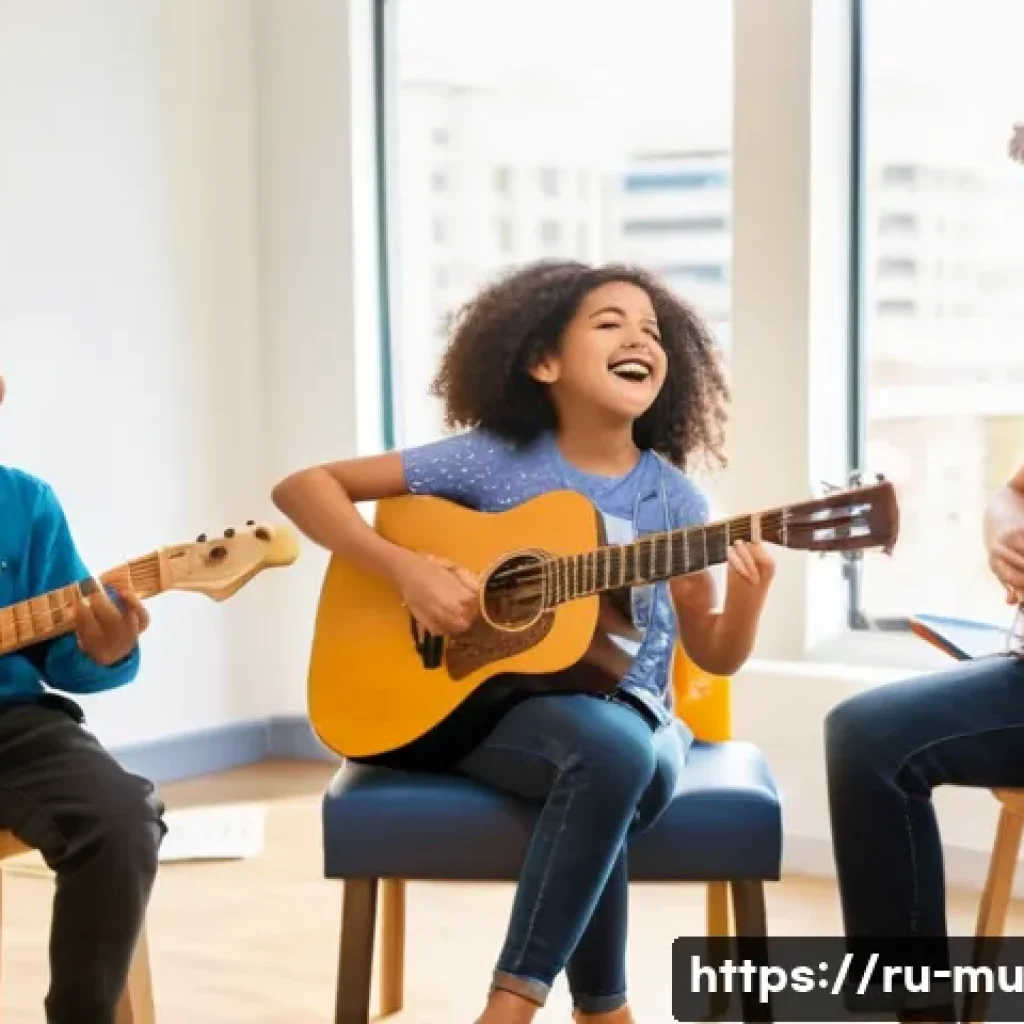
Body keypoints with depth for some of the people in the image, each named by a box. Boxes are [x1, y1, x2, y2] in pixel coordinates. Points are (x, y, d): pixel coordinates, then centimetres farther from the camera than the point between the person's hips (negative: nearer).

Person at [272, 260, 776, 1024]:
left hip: (627, 710, 3)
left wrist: (748, 593, -15)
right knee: (609, 749, -36)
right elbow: (302, 489, -3)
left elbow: (714, 654, 8)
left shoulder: (672, 496, 3)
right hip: (489, 706, -3)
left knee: (644, 765, -34)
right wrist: (404, 568, -18)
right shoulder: (493, 459, -4)